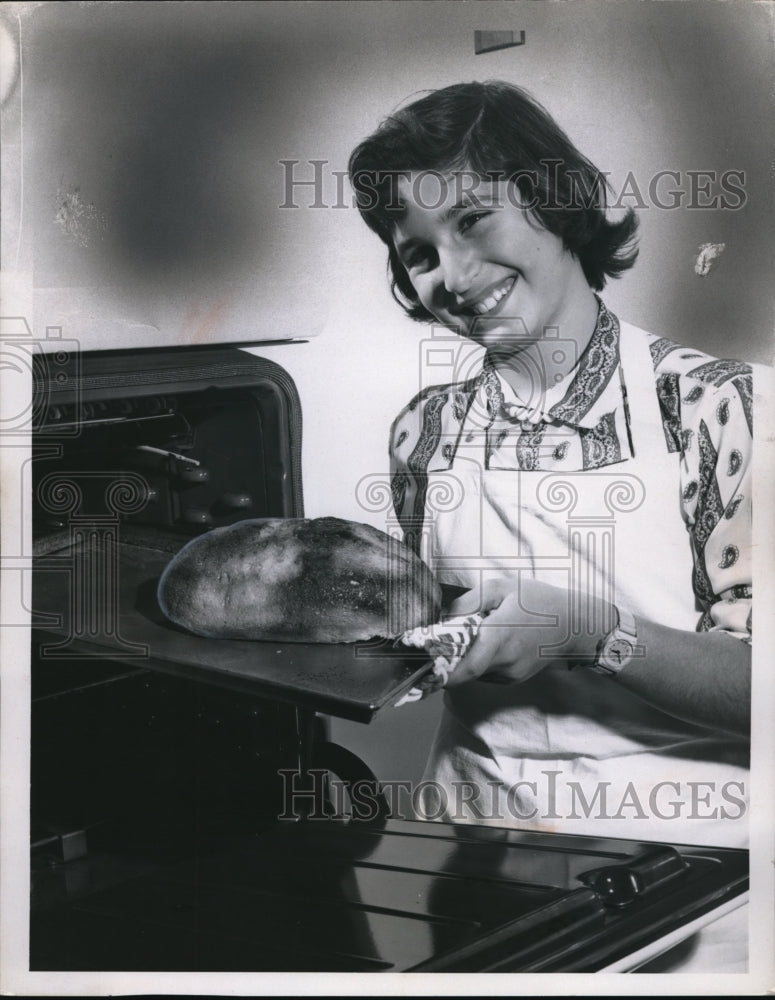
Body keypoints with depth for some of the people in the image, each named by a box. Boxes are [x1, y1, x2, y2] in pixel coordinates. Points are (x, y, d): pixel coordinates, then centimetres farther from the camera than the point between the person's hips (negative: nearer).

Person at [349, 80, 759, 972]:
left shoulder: (710, 404, -6)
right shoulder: (426, 430, 5)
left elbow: (751, 684, -8)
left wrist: (591, 629, -20)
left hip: (674, 848, -3)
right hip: (476, 835, 3)